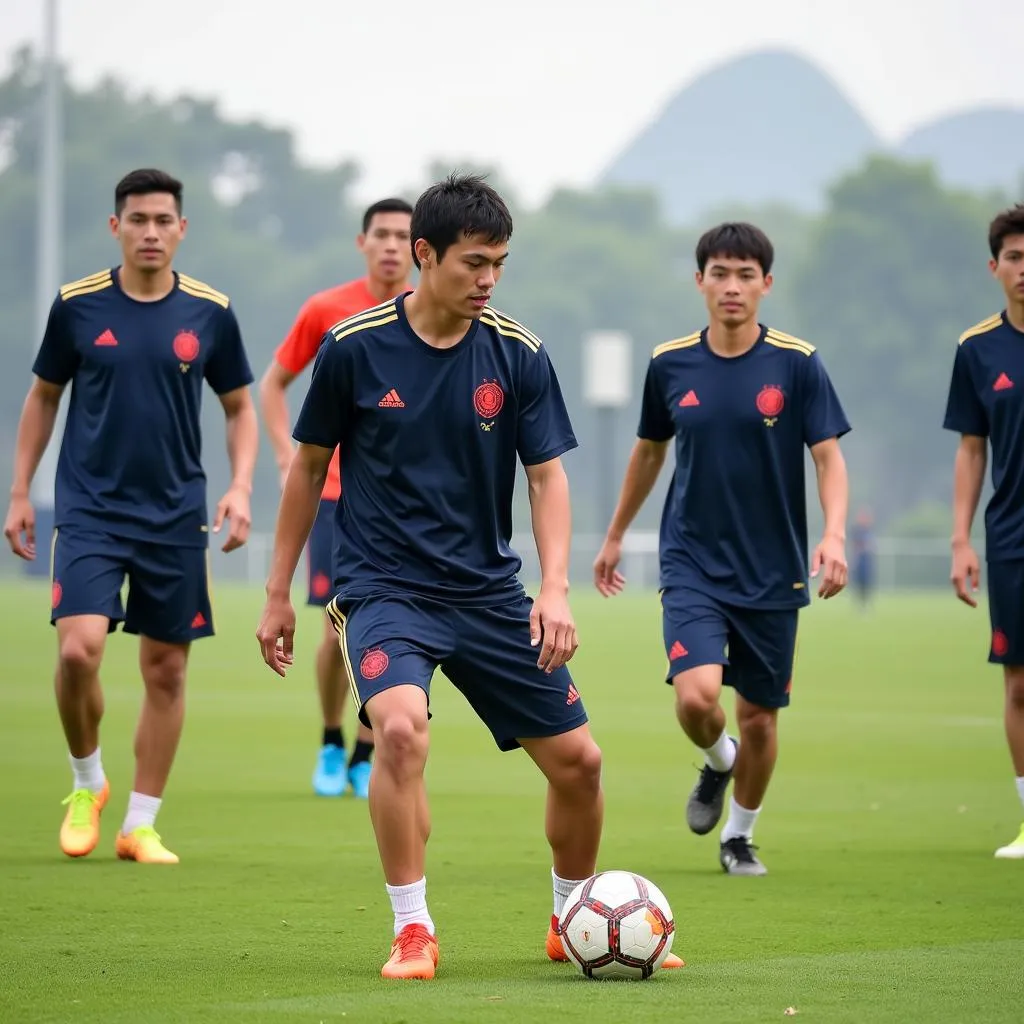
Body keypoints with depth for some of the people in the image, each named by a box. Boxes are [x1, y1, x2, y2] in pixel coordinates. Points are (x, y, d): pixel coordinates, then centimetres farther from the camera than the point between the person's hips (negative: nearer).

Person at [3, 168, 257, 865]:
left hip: (176, 516, 2)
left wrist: (240, 487, -4)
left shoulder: (210, 312, 0)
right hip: (89, 508, -2)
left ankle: (141, 826, 15)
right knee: (79, 647, -18)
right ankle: (87, 784, 8)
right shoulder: (78, 305, -1)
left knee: (166, 670, 4)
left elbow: (240, 408, 11)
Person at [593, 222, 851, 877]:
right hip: (692, 564, 0)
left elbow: (830, 458, -7)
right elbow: (649, 451, 15)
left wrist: (834, 535, -24)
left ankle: (740, 836, 32)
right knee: (697, 694, -20)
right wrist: (616, 536, 23)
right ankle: (718, 762, 15)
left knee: (760, 714, 7)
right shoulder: (671, 364, 0)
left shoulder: (798, 364, -6)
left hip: (773, 572, 0)